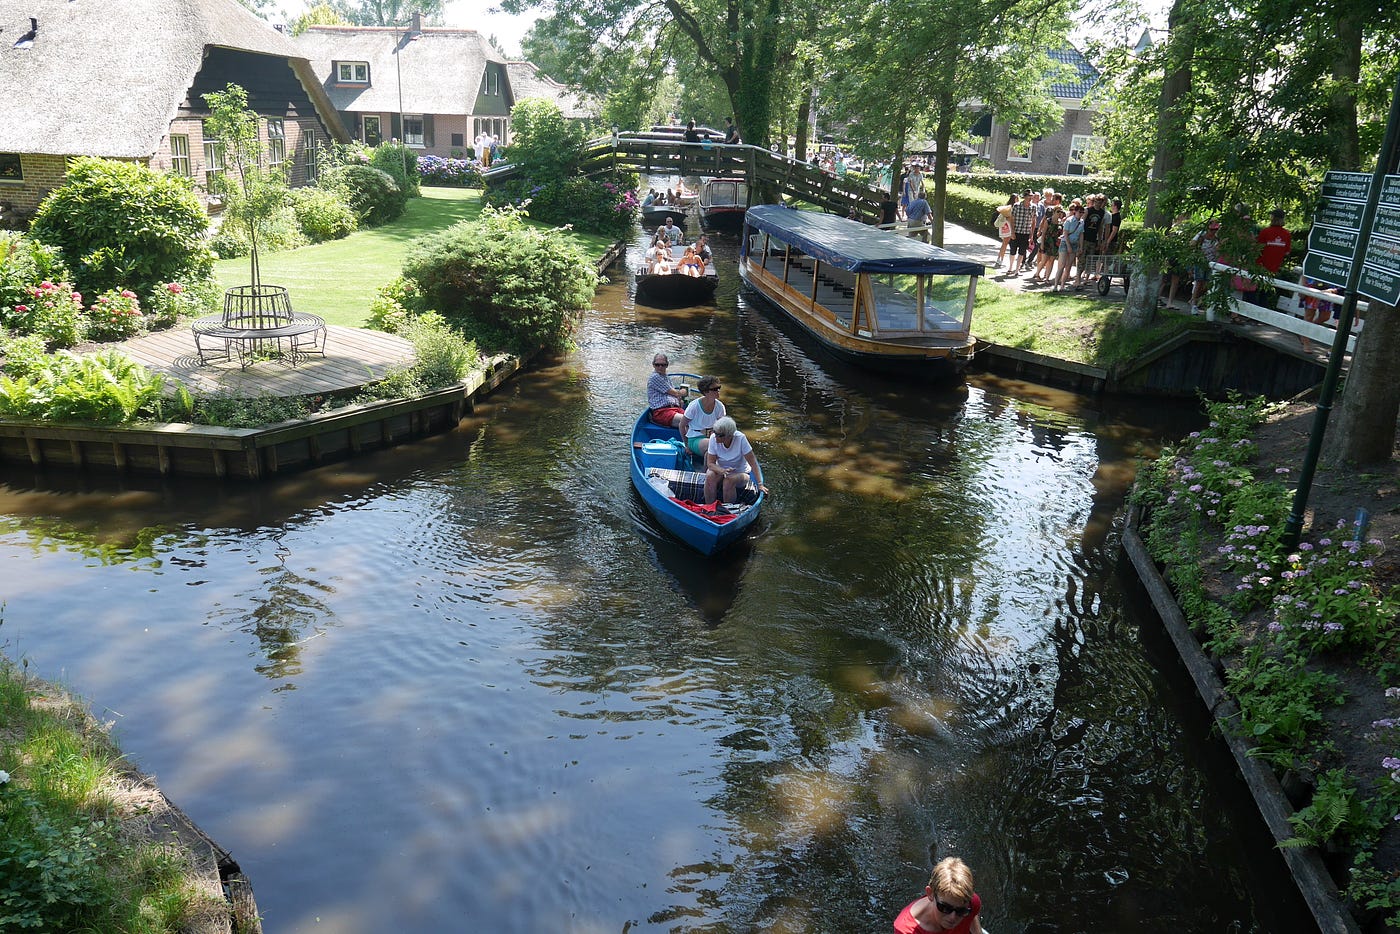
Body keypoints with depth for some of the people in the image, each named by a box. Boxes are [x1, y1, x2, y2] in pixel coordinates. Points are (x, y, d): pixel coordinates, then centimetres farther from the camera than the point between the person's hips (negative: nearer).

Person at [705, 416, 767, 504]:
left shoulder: (740, 438, -25)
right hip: (720, 470, 2)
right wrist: (722, 471, -35)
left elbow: (753, 463, -20)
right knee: (710, 476, -29)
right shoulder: (713, 438, -17)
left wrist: (760, 484, -23)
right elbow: (710, 463, -14)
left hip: (740, 473, -2)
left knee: (729, 480, -34)